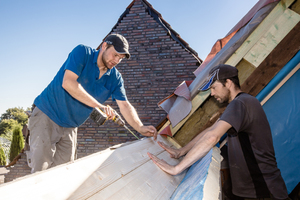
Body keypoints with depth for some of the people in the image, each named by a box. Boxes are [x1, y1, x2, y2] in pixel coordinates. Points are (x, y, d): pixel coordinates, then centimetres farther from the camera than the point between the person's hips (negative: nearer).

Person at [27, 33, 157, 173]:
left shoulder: (115, 78, 1)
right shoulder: (82, 52, -13)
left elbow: (125, 105, -3)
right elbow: (68, 83, -26)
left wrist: (140, 128, -20)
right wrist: (99, 105, -27)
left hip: (70, 127, 5)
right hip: (46, 115, -5)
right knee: (40, 167, -8)